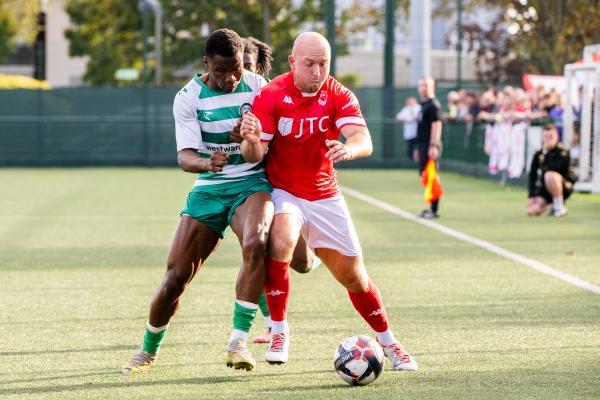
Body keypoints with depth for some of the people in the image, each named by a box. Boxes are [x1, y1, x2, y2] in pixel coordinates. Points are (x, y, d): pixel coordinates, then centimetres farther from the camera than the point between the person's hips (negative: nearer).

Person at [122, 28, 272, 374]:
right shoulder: (189, 98, -6)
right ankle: (149, 350, 24)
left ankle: (239, 340, -28)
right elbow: (185, 156, -15)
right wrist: (207, 163, -38)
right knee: (176, 277, -2)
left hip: (251, 185, -1)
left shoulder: (257, 86, -3)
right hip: (208, 189, 1)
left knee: (256, 244, -34)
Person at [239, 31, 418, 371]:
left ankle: (388, 342, 28)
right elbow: (255, 154, -15)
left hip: (325, 197, 3)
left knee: (353, 275, 7)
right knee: (280, 242, -33)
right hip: (282, 193, -2)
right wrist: (252, 143, -39)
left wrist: (348, 149, -46)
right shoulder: (271, 95, -12)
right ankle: (279, 332, -19)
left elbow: (365, 141, -22)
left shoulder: (339, 96, -7)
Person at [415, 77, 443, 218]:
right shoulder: (423, 105, 20)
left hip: (430, 146, -10)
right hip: (423, 146, 10)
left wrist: (433, 146, -26)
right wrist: (418, 148, 25)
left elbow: (436, 125, -19)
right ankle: (431, 207, 18)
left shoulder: (432, 105, -10)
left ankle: (434, 210, -9)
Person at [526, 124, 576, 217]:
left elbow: (555, 168, -27)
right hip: (544, 189, 5)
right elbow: (532, 175, 2)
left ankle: (559, 206, -20)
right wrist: (532, 196, -7)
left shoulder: (563, 152, -13)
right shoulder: (539, 154, 3)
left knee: (550, 175, -37)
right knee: (532, 210, -14)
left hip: (564, 187, -5)